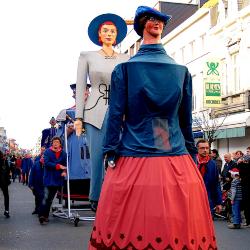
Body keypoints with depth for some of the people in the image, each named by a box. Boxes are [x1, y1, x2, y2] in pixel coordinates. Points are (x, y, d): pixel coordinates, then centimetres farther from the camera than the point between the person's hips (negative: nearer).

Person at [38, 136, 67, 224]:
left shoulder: (63, 153, 7)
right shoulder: (47, 152, -3)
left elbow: (65, 164, 6)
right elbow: (46, 163, -13)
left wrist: (64, 171, -14)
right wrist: (58, 166, -18)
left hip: (58, 178, 4)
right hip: (49, 178, -4)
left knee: (50, 198, 10)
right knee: (46, 197, -12)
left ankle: (45, 215, 18)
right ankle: (41, 215, -10)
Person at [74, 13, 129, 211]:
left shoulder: (125, 60, 13)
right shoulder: (87, 57, 10)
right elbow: (80, 87, 5)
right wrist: (79, 117, -2)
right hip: (95, 113, -1)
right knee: (97, 158, -1)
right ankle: (97, 199, 13)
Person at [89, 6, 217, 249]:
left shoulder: (123, 69, -1)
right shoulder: (182, 71, 6)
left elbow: (115, 115, -4)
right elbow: (186, 119, 10)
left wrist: (111, 155, 0)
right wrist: (191, 154, 18)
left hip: (133, 161, -2)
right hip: (177, 160, 2)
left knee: (129, 229, 7)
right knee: (180, 228, 10)